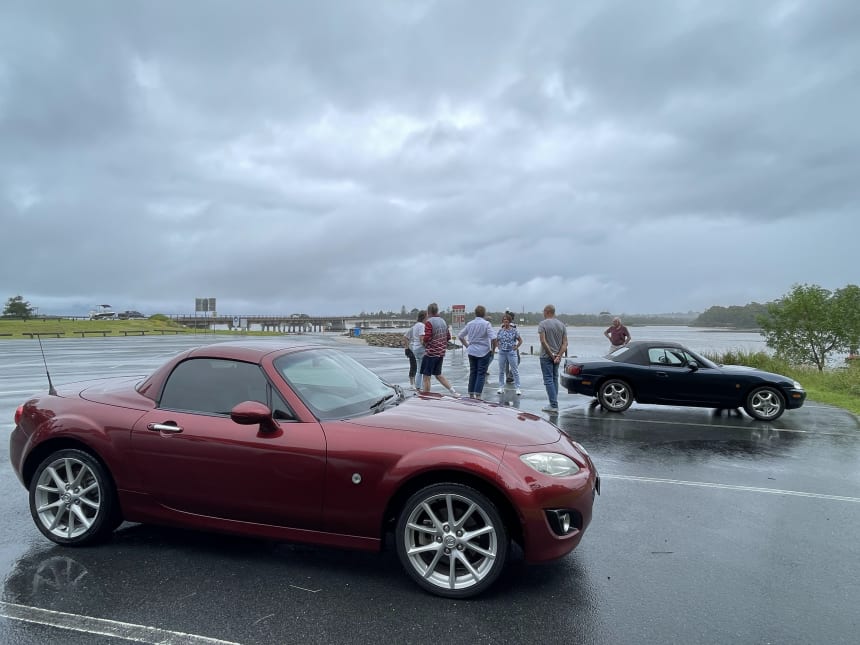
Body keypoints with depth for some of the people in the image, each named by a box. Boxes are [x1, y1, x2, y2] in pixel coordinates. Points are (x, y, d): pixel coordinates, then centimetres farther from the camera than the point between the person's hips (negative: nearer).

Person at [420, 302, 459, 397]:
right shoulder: (443, 321, 10)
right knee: (438, 375, 20)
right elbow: (448, 337, 15)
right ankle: (453, 391, 14)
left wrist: (423, 340, 1)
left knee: (426, 376, 2)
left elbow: (427, 338, -19)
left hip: (431, 352, -8)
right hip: (441, 352, 8)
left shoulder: (429, 322, -13)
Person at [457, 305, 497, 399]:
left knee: (473, 373, 12)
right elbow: (493, 338, -19)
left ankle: (471, 395, 15)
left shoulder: (469, 324, 5)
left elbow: (460, 336, 11)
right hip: (484, 352, -5)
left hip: (472, 351, 5)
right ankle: (477, 395, -4)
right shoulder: (486, 324, -10)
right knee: (481, 374, 0)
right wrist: (493, 349, -6)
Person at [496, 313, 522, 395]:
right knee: (501, 371, 7)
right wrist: (499, 347, 4)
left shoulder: (514, 330, -4)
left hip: (511, 352, -3)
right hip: (502, 352, 3)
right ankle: (501, 387, 16)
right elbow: (496, 341, 17)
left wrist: (516, 347, -4)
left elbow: (520, 340, 4)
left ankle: (518, 388, 4)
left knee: (515, 370, -1)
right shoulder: (500, 331, 4)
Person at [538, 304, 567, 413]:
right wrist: (559, 355, -6)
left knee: (548, 380, -5)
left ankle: (554, 405, -9)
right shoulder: (562, 325, 8)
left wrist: (551, 355, -13)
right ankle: (554, 403, 20)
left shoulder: (543, 324, -9)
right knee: (554, 379, 16)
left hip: (546, 356, -6)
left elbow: (543, 341, -18)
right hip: (557, 357, 6)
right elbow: (565, 343, 1)